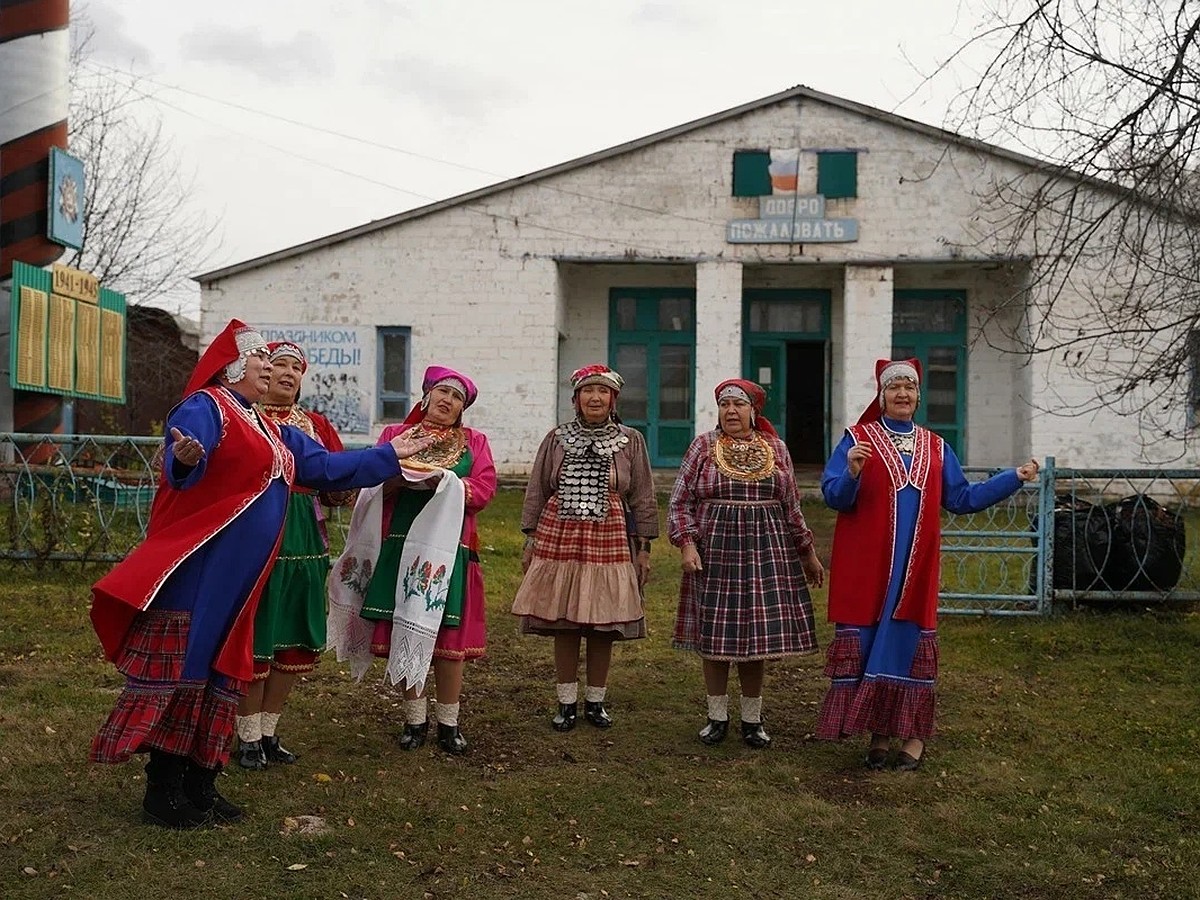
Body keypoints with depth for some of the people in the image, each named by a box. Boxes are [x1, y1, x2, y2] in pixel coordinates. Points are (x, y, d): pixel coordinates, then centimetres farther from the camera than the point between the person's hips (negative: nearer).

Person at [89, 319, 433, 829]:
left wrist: (390, 457, 28)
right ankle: (162, 793, 4)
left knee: (221, 672, 11)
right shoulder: (204, 407, -7)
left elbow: (327, 467, 25)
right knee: (180, 670, -4)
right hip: (196, 569, -9)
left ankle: (200, 785, 19)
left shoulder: (273, 431, 20)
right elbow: (181, 466, -25)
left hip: (240, 576, 9)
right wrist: (186, 459, -49)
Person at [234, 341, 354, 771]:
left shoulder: (316, 424, 15)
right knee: (254, 639, 0)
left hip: (304, 542, 5)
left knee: (295, 641, 10)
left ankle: (268, 731, 25)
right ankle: (248, 737, 15)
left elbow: (340, 488, 12)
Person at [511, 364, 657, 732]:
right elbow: (536, 492, 9)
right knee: (563, 625, 4)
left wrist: (643, 547, 2)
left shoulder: (631, 441, 4)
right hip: (559, 538, 1)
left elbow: (643, 498, 6)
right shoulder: (556, 439, 6)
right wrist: (530, 541, 6)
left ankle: (595, 702, 19)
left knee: (604, 626, 4)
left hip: (610, 540, 0)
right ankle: (567, 703, 16)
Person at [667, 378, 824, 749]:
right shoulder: (703, 447, 3)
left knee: (758, 633, 4)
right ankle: (717, 717, 16)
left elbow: (791, 507, 15)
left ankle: (752, 719, 17)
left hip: (765, 552, 1)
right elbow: (680, 502, 2)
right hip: (714, 552, -1)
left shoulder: (776, 449, 9)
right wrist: (687, 543, -10)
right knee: (714, 635, 2)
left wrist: (807, 552, 15)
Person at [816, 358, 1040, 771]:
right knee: (869, 641, -1)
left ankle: (913, 734, 14)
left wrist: (1014, 477, 11)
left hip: (916, 566, 3)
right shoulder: (858, 440, 1)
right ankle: (878, 733, 10)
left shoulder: (935, 447, 13)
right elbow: (833, 496, -6)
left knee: (911, 641, 4)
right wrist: (852, 474, -26)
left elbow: (961, 499, 14)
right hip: (866, 566, -3)